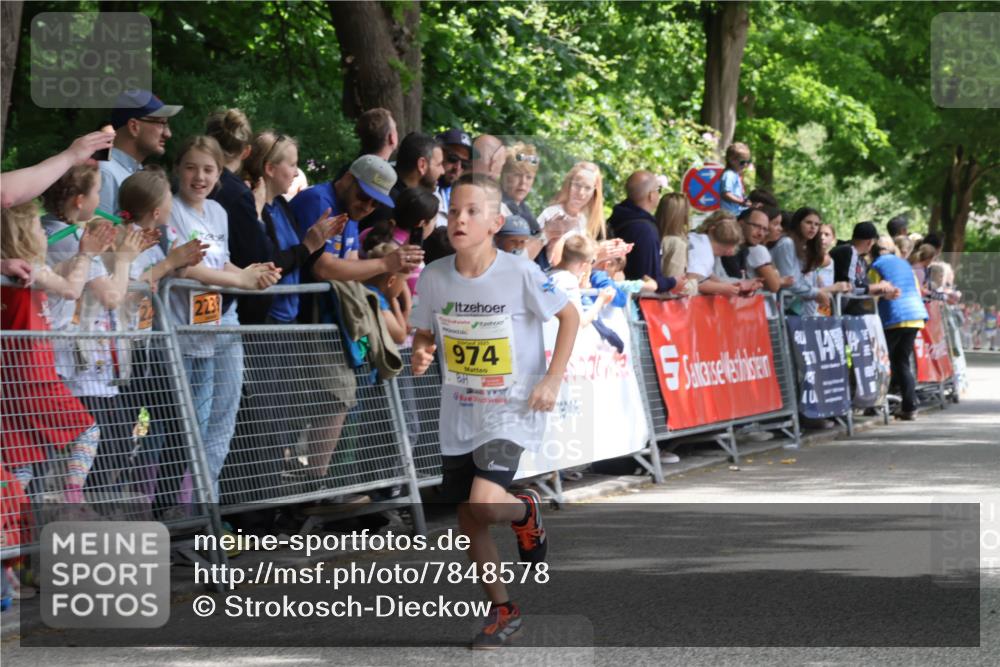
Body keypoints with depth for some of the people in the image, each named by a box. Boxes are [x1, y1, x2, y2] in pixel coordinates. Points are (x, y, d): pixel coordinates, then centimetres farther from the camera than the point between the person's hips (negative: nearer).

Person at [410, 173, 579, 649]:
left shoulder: (520, 274, -15)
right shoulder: (434, 277, -5)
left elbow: (569, 316, -2)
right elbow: (424, 333, 11)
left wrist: (551, 380, -8)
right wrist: (421, 355, -12)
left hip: (511, 411, -4)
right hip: (459, 414, 4)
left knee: (485, 503, -23)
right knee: (468, 521, 7)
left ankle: (526, 512, 13)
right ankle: (502, 610, 26)